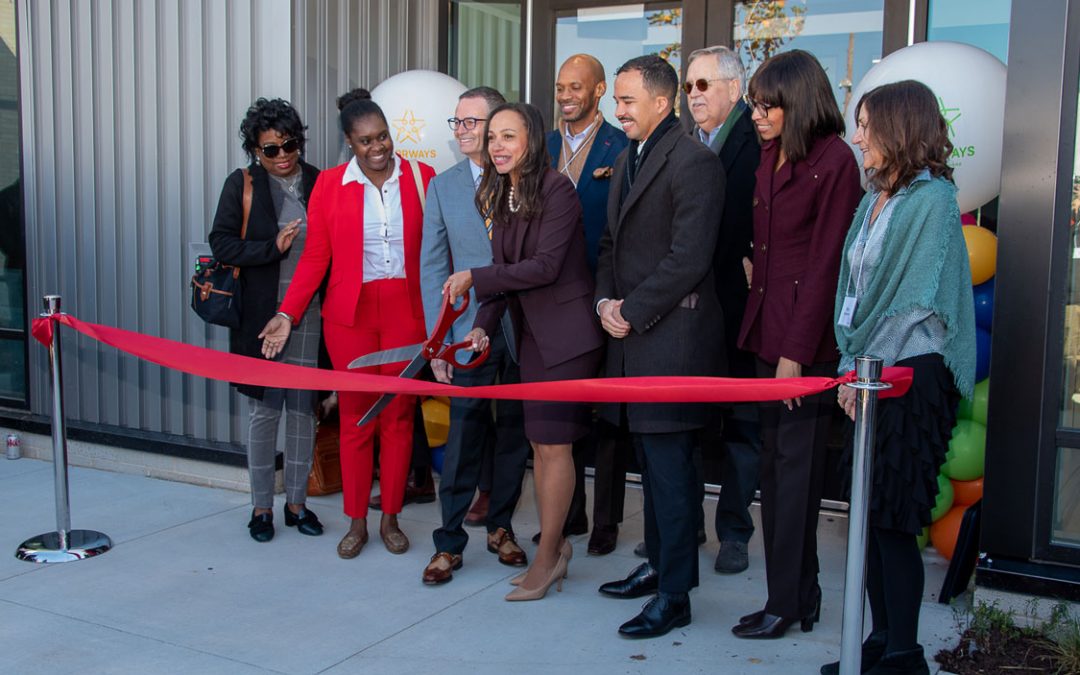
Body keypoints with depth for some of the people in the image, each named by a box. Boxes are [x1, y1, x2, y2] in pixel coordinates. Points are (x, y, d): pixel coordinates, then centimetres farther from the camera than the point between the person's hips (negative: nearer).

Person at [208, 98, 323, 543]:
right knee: (264, 409, 4)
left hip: (309, 313, 2)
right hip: (260, 313, -1)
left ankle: (297, 501, 20)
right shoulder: (242, 185, 2)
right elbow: (221, 244, -3)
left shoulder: (318, 183, 6)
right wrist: (274, 247, -13)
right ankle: (261, 507, 17)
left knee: (303, 407, 6)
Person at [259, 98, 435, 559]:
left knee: (398, 416, 5)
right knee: (355, 416, 5)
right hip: (350, 313, 0)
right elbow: (315, 257, 3)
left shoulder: (421, 177, 2)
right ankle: (356, 522, 18)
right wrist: (287, 314, -5)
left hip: (406, 311, 0)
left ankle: (390, 519, 19)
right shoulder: (329, 184, 2)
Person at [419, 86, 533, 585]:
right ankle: (449, 542, 11)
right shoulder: (443, 186, 6)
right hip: (470, 332, 0)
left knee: (514, 432, 10)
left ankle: (500, 527, 26)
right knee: (464, 435, 0)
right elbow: (433, 267, 5)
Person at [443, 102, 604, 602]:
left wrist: (474, 278, -17)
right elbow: (506, 272, 8)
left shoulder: (556, 190, -14)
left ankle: (548, 555, 9)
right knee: (540, 444, 10)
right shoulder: (500, 198, 10)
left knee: (553, 443, -3)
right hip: (530, 333, 8)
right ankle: (554, 549, 21)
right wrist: (484, 326, -5)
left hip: (565, 331, -7)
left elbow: (545, 266, -19)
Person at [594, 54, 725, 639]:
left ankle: (674, 596, 5)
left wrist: (632, 312, -13)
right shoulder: (628, 160, 17)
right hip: (630, 333, 9)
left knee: (669, 467, -4)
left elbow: (688, 258, -18)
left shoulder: (694, 162, -13)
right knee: (650, 460, 17)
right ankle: (660, 564, 30)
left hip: (671, 338, -9)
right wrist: (605, 300, 3)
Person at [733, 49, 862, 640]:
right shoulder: (770, 155, 12)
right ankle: (802, 594, 23)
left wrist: (797, 350, -15)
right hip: (768, 328, 8)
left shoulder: (833, 161, -12)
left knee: (794, 469, -1)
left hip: (807, 338, -8)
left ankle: (785, 603, 10)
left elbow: (826, 262, -14)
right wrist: (760, 329, 6)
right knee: (778, 467, 12)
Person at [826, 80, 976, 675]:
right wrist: (851, 368, 5)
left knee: (893, 520, -4)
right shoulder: (874, 199, 15)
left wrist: (862, 366, -10)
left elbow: (915, 300, -14)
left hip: (912, 376, -8)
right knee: (870, 515, 11)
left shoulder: (933, 199, -10)